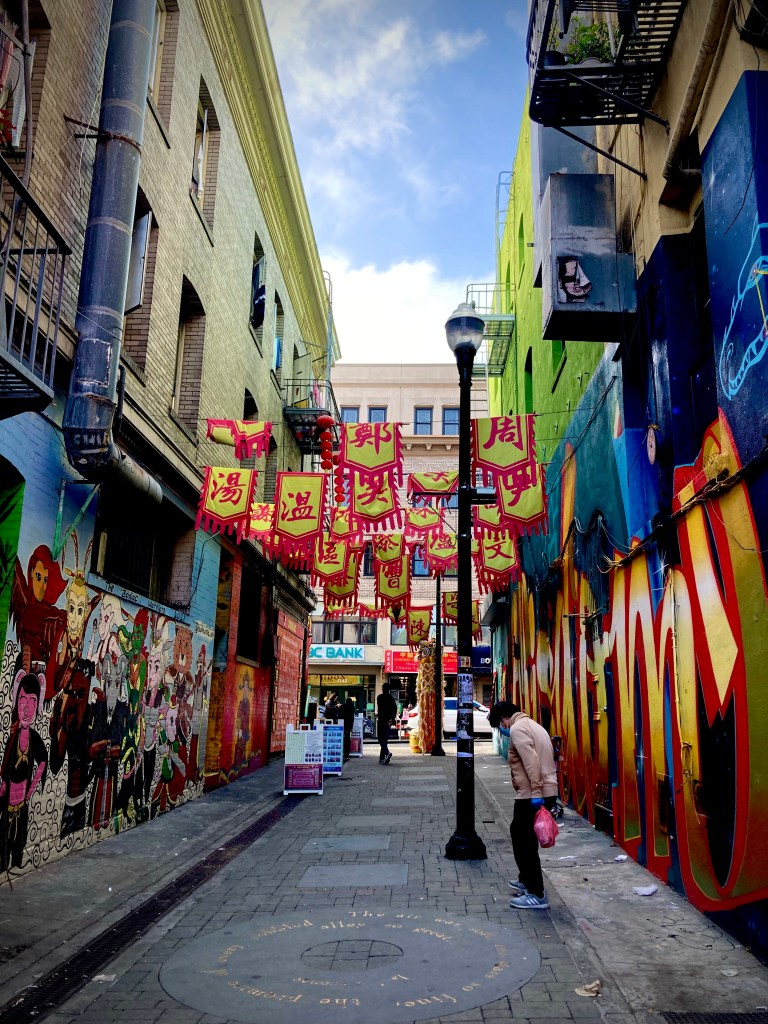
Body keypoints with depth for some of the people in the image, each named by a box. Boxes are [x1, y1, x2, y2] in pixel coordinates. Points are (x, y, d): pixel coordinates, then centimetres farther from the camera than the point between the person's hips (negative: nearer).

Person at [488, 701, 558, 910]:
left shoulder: (517, 729, -11)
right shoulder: (532, 725, 19)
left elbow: (531, 762, -22)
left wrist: (535, 793, -24)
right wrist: (539, 791, 20)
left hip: (532, 796, -10)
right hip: (547, 791, 10)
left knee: (525, 842, -1)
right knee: (519, 833, 23)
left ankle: (537, 895, 6)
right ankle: (526, 881, 35)